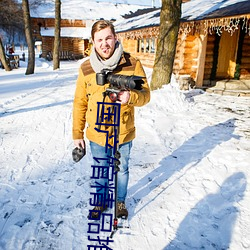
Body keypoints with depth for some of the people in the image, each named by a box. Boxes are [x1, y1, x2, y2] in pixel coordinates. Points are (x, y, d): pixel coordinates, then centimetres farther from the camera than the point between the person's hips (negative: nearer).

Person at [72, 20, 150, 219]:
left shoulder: (132, 64, -11)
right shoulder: (86, 68, -6)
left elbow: (145, 95, -9)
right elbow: (80, 103, 0)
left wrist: (131, 96, -33)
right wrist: (77, 134, 3)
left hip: (123, 133, -1)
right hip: (97, 134, 1)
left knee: (121, 170, 20)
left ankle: (120, 201, 46)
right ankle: (102, 201, 46)